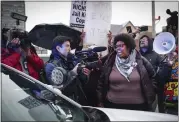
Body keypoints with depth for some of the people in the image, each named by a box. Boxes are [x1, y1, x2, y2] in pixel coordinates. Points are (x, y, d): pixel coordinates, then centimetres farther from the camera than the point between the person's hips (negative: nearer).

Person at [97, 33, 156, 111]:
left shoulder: (140, 61, -2)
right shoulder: (110, 62, 0)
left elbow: (152, 77, 7)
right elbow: (101, 82, 6)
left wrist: (150, 100, 5)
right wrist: (100, 101, 5)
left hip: (138, 106, 0)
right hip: (113, 105, 1)